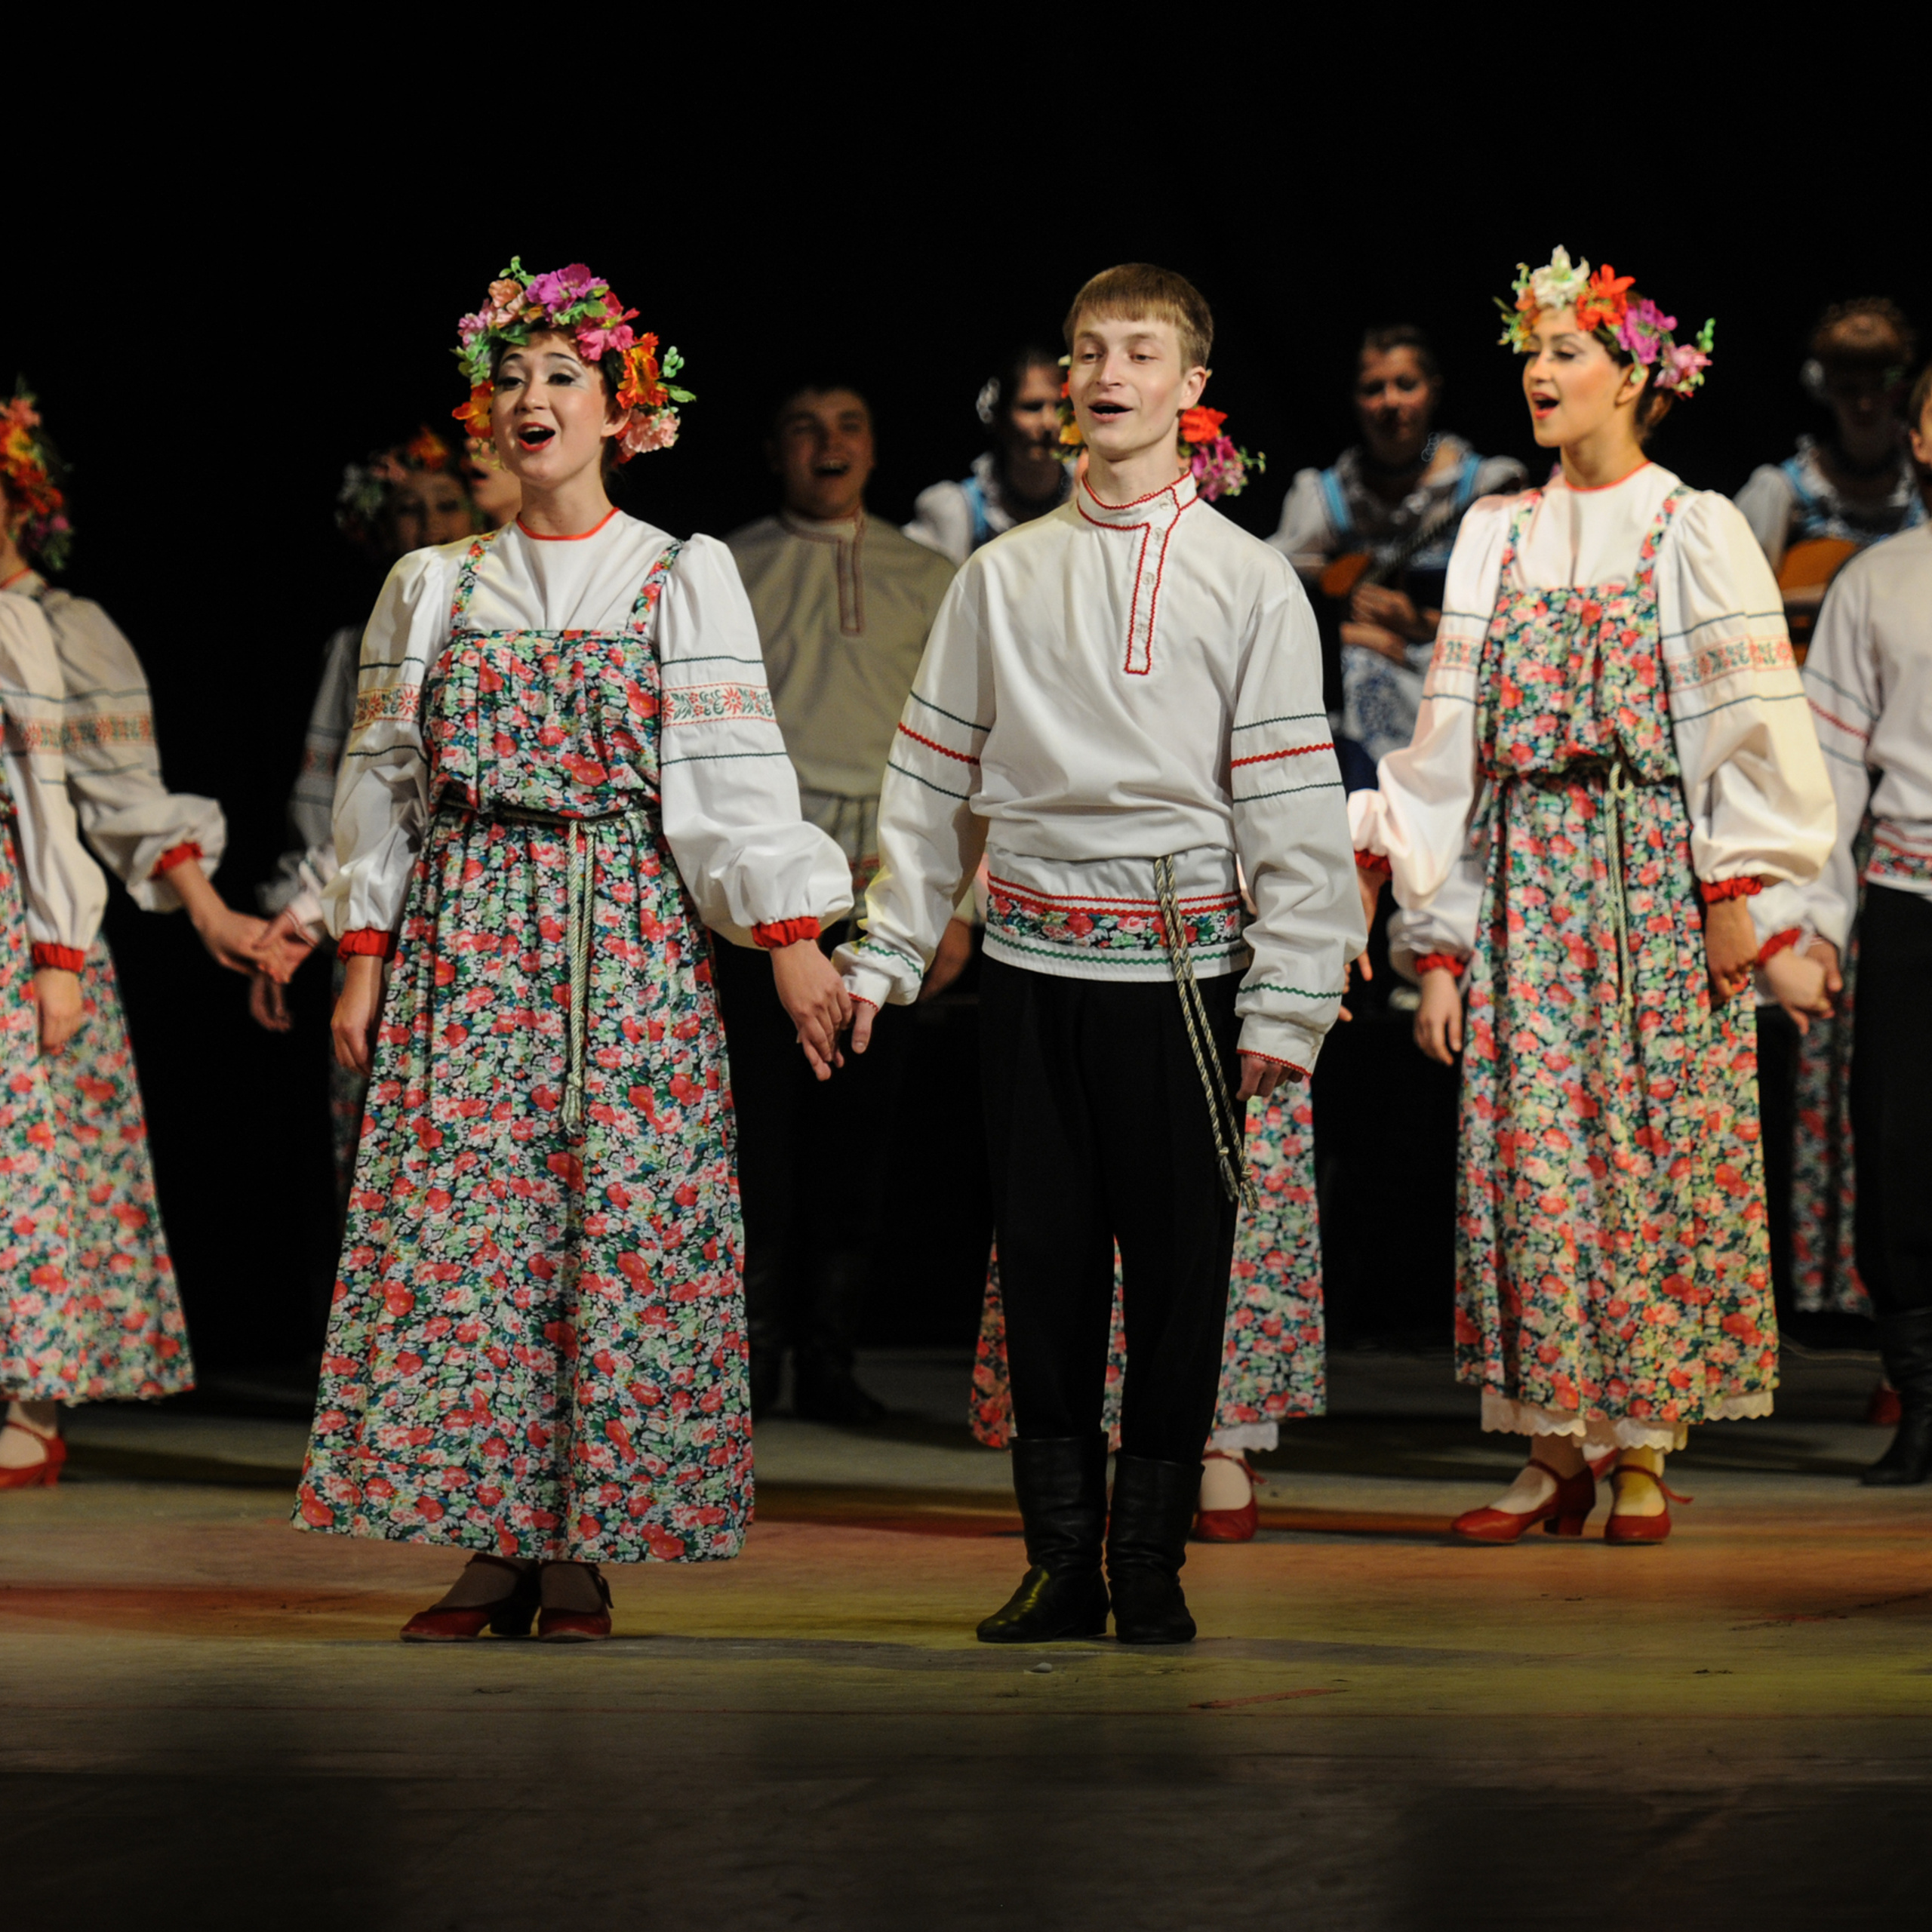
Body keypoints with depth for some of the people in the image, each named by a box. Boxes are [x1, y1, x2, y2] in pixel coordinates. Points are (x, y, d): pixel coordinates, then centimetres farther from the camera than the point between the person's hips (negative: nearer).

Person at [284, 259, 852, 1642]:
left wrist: (792, 935, -9)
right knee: (459, 1222, -5)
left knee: (616, 1220, -7)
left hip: (626, 940, -2)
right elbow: (383, 776, 14)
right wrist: (365, 954, 7)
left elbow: (734, 772, 0)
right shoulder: (435, 587, 13)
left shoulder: (686, 579, 6)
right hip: (464, 937, 2)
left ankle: (582, 1551, -1)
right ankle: (491, 1545, 0)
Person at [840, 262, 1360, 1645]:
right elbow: (936, 779, 15)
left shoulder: (1250, 582, 1)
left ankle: (1152, 1566, 8)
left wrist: (1288, 1001, -8)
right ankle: (1064, 1562, 11)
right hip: (1031, 962, 2)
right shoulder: (1003, 575, 10)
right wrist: (885, 949, 10)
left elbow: (1291, 802, -2)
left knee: (1177, 1263, -1)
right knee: (1044, 1258, 4)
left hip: (1181, 967, -2)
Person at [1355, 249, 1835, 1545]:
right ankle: (1555, 1449, 2)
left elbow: (1750, 730, -4)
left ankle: (1643, 1452, 2)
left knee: (1651, 1147, -4)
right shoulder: (1496, 537, 12)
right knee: (1530, 1151, -2)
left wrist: (1748, 906, -13)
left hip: (1657, 880, -3)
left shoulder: (1696, 530, 1)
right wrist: (1441, 947, 6)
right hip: (1525, 881, 4)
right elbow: (1453, 741, 10)